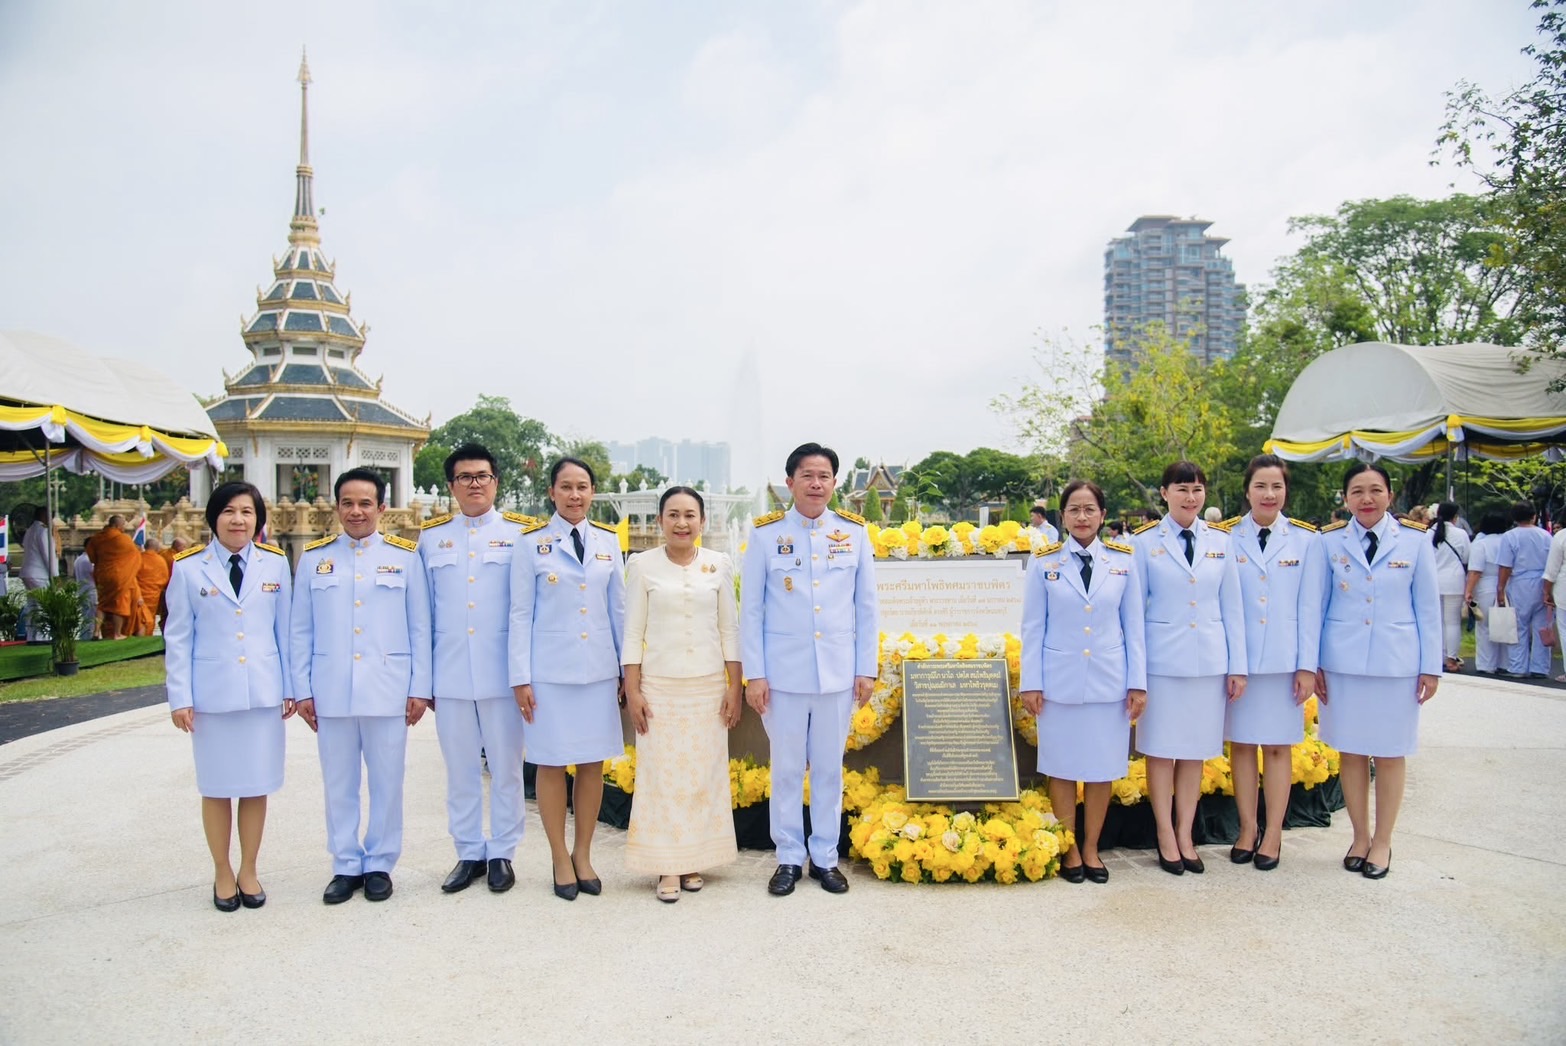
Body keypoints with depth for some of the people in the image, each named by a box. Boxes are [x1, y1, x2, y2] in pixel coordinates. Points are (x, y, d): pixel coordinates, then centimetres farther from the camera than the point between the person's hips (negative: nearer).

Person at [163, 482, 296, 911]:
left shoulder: (275, 564, 3)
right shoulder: (189, 568, -1)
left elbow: (285, 630, 4)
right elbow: (178, 638, 1)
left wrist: (291, 689, 3)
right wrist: (180, 698, -3)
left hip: (263, 693, 1)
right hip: (212, 694, -1)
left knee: (257, 785, 8)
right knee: (216, 787, 9)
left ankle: (248, 871, 23)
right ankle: (222, 873, 25)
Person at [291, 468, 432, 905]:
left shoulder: (404, 555, 3)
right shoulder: (314, 557, 7)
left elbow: (419, 627, 2)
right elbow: (300, 631, 7)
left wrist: (420, 688, -1)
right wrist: (301, 689, 3)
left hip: (388, 689, -1)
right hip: (330, 691, 1)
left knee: (386, 782, 6)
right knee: (339, 784, 9)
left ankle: (379, 865, 20)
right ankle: (346, 865, 23)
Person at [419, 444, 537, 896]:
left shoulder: (520, 533, 1)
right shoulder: (431, 537, 9)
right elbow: (423, 612, 10)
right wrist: (421, 677, 7)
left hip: (502, 673, -2)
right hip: (450, 676, 2)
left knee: (506, 769, 6)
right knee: (460, 771, 10)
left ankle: (502, 854, 19)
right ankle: (469, 854, 23)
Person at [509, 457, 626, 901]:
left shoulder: (608, 541, 6)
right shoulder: (532, 543, -1)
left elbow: (618, 608, 10)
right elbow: (520, 613, -1)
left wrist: (629, 668, 9)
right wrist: (521, 678, -5)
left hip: (599, 669, 3)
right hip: (550, 670, -2)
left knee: (593, 762, 7)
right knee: (551, 762, 4)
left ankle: (583, 854, 22)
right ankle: (560, 859, 19)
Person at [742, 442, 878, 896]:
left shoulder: (854, 532, 2)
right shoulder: (766, 533, -3)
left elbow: (867, 606, 5)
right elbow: (751, 609, -1)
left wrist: (866, 669, 2)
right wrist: (754, 674, -4)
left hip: (838, 672, 1)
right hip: (783, 672, -1)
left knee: (829, 768, 11)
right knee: (786, 768, 9)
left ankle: (825, 856, 24)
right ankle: (789, 858, 23)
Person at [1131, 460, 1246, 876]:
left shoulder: (1220, 541, 6)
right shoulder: (1146, 542, -2)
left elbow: (1232, 607, 7)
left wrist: (1238, 665, 4)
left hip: (1209, 659, 3)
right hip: (1162, 659, -2)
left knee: (1196, 750, 9)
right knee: (1162, 749, 4)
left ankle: (1186, 834, 21)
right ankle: (1166, 835, 16)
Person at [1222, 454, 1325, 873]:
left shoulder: (1306, 540, 1)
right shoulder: (1226, 538, 1)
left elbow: (1310, 606, 1)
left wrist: (1308, 665, -3)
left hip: (1284, 659, 0)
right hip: (1236, 658, 0)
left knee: (1279, 746, 6)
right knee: (1241, 743, 7)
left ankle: (1273, 835, 16)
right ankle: (1247, 829, 19)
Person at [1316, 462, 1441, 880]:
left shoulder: (1415, 540, 0)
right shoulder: (1330, 542, 1)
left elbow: (1428, 606, 3)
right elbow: (1317, 605, 5)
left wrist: (1431, 666, 1)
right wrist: (1313, 662, 2)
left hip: (1397, 663, 0)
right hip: (1343, 662, 1)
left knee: (1391, 752, 7)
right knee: (1351, 751, 7)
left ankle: (1382, 842, 20)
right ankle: (1360, 837, 23)